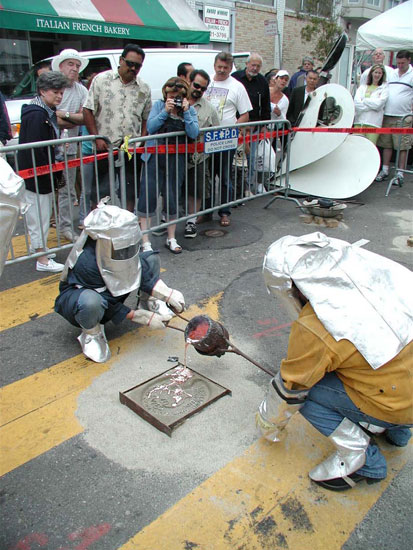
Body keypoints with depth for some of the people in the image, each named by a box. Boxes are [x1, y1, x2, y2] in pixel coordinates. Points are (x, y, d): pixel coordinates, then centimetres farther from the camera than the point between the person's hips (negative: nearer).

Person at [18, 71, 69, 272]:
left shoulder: (48, 113, 12)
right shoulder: (36, 115, -20)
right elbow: (34, 150, -26)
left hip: (44, 175, 10)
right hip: (35, 177, -10)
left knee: (42, 215, 21)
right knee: (39, 216, -3)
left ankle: (38, 246, 38)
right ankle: (42, 260, 5)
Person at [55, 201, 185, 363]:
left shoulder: (120, 247, -23)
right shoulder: (86, 263, -38)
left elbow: (140, 269, -13)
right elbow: (109, 305, -28)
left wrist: (167, 293, -26)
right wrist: (142, 318, -28)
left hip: (112, 290, 6)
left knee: (151, 258, -7)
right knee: (91, 301, -47)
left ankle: (148, 304, 11)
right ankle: (91, 334, -12)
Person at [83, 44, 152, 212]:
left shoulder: (144, 89, 10)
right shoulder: (101, 79, 1)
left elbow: (146, 118, 14)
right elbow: (88, 110, 0)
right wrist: (97, 138, -8)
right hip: (105, 147, -3)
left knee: (130, 192, 8)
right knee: (100, 192, 0)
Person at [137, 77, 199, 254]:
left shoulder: (190, 110, 6)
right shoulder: (159, 105, 3)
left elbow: (194, 133, -8)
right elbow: (150, 127, -9)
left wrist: (185, 112, -14)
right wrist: (166, 111, -15)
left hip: (176, 161, 1)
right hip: (154, 158, -1)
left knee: (172, 199, 8)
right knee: (147, 197, -5)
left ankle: (171, 239, 25)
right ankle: (145, 241, 3)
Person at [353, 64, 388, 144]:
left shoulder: (384, 88, 11)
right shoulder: (362, 87, 18)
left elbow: (378, 104, -4)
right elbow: (356, 102, 2)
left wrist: (364, 100, 3)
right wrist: (372, 105, -5)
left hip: (374, 123, -2)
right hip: (359, 121, 3)